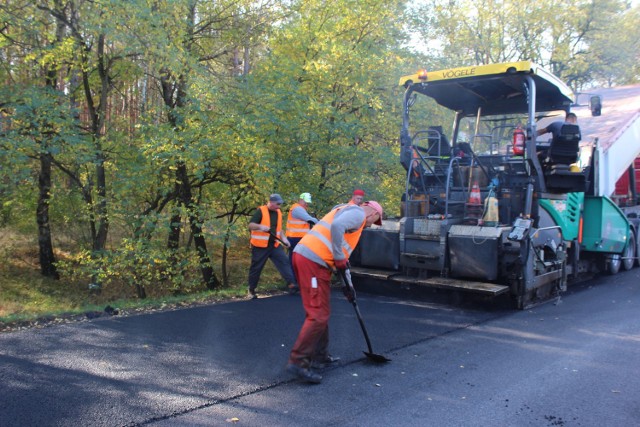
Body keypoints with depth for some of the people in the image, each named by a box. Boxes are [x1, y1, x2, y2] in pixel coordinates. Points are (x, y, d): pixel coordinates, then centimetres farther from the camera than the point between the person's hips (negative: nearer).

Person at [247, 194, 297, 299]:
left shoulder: (278, 212, 10)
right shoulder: (260, 211, -12)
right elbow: (250, 225, -17)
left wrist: (283, 238, 6)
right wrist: (261, 226, -36)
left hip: (274, 244, 6)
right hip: (260, 246, -6)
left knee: (284, 261, -6)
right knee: (256, 268, 3)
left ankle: (292, 284, -9)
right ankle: (251, 290, 16)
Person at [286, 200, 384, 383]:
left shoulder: (348, 211, 29)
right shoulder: (358, 213, 0)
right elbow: (336, 226, -23)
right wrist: (339, 258, -14)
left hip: (304, 255, 10)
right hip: (313, 261, -10)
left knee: (320, 311, 18)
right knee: (318, 314, -7)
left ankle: (319, 356, 27)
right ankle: (298, 361, -5)